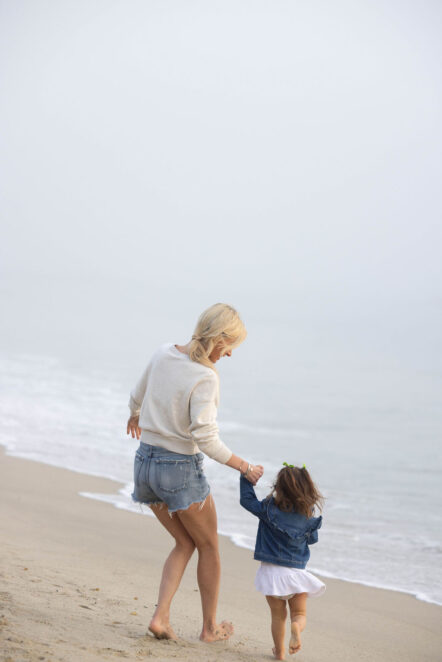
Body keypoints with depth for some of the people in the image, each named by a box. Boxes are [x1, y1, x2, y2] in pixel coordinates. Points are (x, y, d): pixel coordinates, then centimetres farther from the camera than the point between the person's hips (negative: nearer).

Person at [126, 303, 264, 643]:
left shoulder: (163, 354, 0)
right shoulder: (206, 378, -21)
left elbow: (138, 397, 17)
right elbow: (206, 439, -24)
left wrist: (135, 416, 40)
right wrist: (245, 467, -12)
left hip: (146, 462, 7)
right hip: (181, 469, -7)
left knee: (185, 543, 23)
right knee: (209, 547, 17)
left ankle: (161, 616, 10)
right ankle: (210, 628, 28)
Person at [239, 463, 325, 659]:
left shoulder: (269, 509, -11)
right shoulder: (308, 517, -3)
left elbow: (247, 499, 0)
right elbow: (312, 539, 14)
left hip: (271, 570, -1)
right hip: (296, 572, 1)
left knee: (278, 615, 13)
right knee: (299, 613, 10)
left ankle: (279, 651, 16)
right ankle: (296, 627, -22)